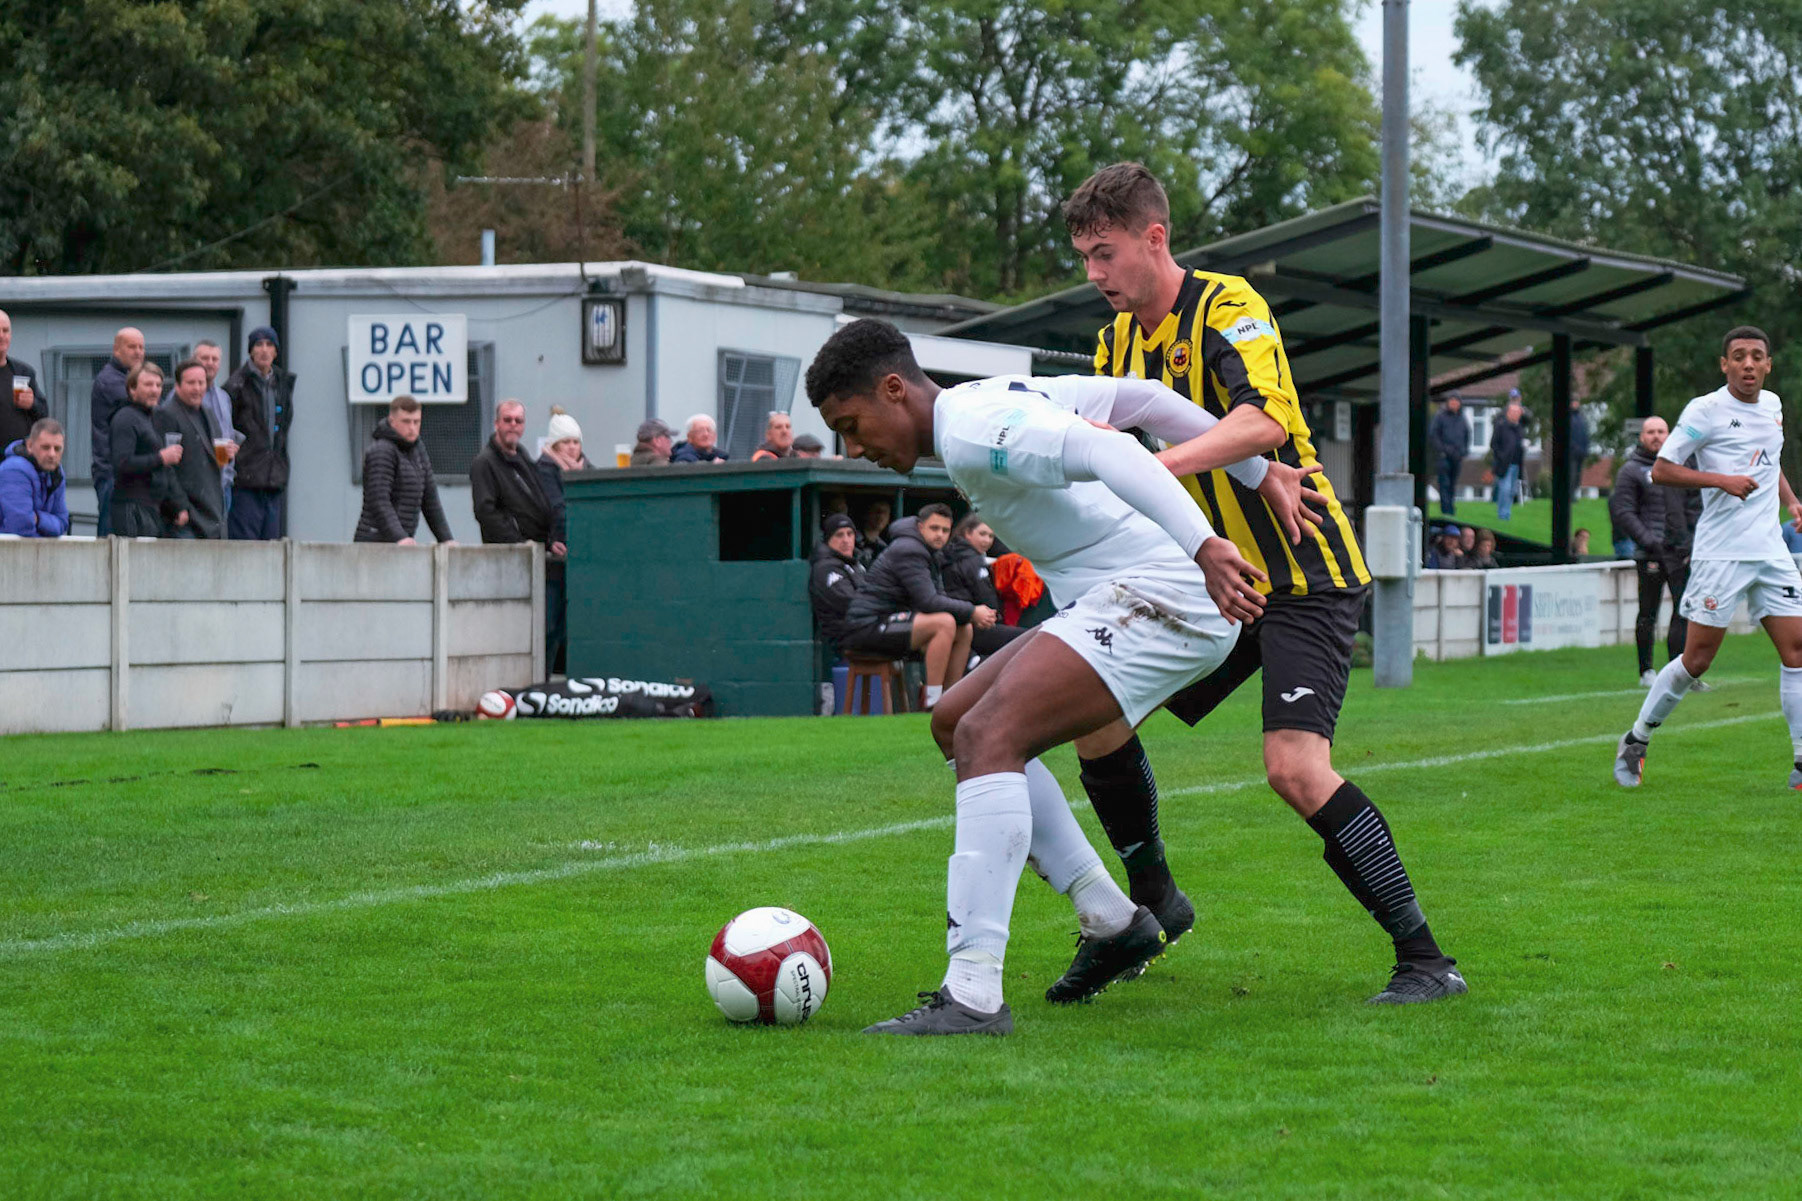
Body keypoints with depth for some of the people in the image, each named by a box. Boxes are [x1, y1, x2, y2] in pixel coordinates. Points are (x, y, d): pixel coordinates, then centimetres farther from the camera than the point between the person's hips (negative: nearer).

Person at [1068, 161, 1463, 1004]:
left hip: (1303, 575, -8)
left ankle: (1424, 959, -15)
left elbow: (1263, 419, -31)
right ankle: (1152, 905, 21)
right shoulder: (1117, 342, 10)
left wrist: (1154, 466, -42)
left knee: (1294, 766, -23)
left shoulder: (1226, 306, -15)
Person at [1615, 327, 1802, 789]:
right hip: (1719, 554, -6)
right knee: (1697, 659, -4)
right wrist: (1723, 480, -19)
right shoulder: (1704, 410, -8)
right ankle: (1636, 741, 14)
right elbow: (1661, 470, -9)